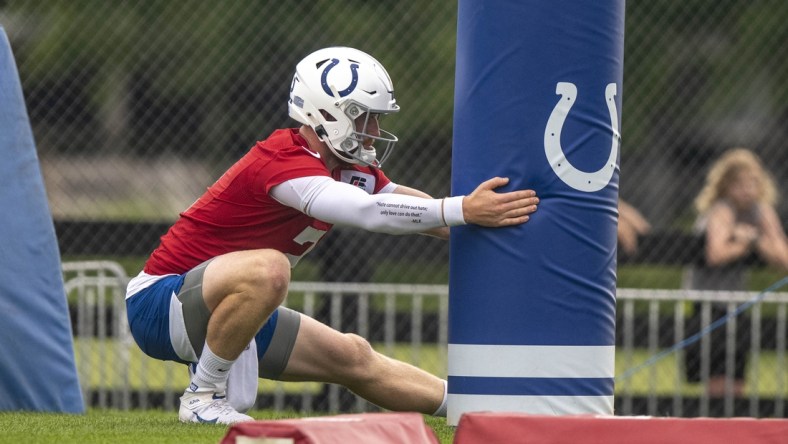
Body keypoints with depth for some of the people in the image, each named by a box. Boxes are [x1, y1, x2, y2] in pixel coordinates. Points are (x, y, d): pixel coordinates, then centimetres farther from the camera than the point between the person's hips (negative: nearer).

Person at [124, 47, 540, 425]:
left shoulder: (346, 166, 4)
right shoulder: (283, 161, -27)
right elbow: (369, 212, -39)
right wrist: (464, 210, -44)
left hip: (218, 306, 10)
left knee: (353, 358, 13)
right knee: (267, 269, -37)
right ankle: (205, 394, -22)